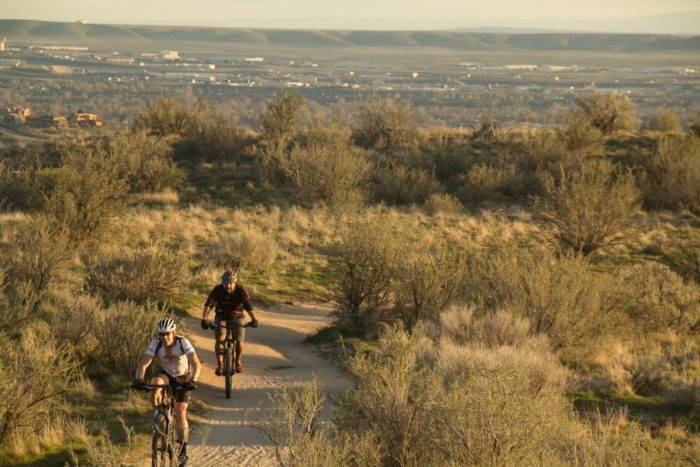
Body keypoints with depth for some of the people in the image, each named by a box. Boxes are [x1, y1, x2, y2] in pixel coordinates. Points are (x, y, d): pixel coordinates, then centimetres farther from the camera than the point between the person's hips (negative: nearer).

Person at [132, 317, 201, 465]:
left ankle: (183, 450, 2)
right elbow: (143, 364, -28)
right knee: (155, 382, -34)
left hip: (183, 378, -2)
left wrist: (193, 381, -52)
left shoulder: (183, 343, -28)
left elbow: (196, 364, -36)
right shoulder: (156, 344, -22)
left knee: (180, 414, -14)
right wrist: (139, 380, -46)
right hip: (167, 375, 2)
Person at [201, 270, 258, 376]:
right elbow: (208, 304, -24)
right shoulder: (217, 290, -18)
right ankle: (220, 364, -12)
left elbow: (248, 306, -25)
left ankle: (238, 361, 14)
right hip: (221, 317, 0)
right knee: (220, 339, -24)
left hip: (236, 317, 0)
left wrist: (254, 319, -39)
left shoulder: (241, 290, -19)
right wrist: (204, 318, -39)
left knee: (239, 341, -15)